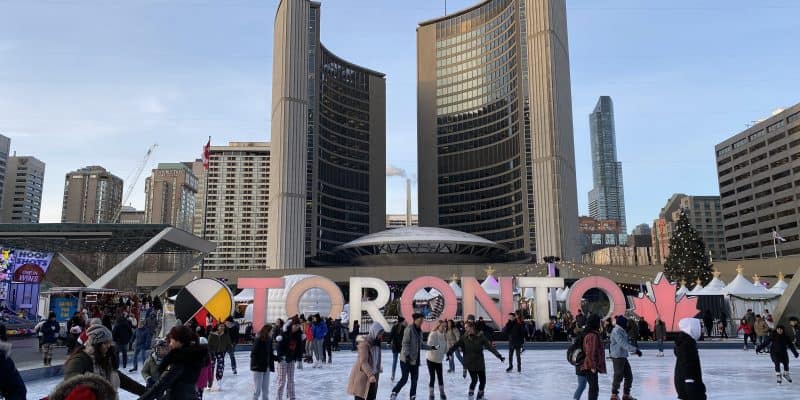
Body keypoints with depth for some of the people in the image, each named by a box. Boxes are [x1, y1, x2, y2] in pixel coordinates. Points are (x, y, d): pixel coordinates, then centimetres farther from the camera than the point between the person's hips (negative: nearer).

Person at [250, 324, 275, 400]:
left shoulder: (269, 340, 5)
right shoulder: (258, 340, -15)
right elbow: (253, 354, -16)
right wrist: (256, 365, -23)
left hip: (266, 368, 7)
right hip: (258, 368, -7)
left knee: (266, 389, 12)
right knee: (258, 389, -1)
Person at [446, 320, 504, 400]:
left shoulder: (480, 336, -9)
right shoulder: (465, 337, -5)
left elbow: (489, 346, -11)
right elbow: (456, 345, -13)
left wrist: (498, 355, -17)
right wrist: (450, 351, -28)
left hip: (480, 362, 1)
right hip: (470, 362, -1)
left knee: (483, 380, 7)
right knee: (474, 379, -6)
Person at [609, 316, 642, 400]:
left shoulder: (622, 331, 14)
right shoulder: (616, 331, -19)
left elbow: (627, 342, 17)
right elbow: (623, 344, -28)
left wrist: (635, 349, 6)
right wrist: (635, 349, -32)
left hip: (623, 357, 10)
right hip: (617, 357, -10)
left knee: (629, 376, 14)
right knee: (618, 377, 0)